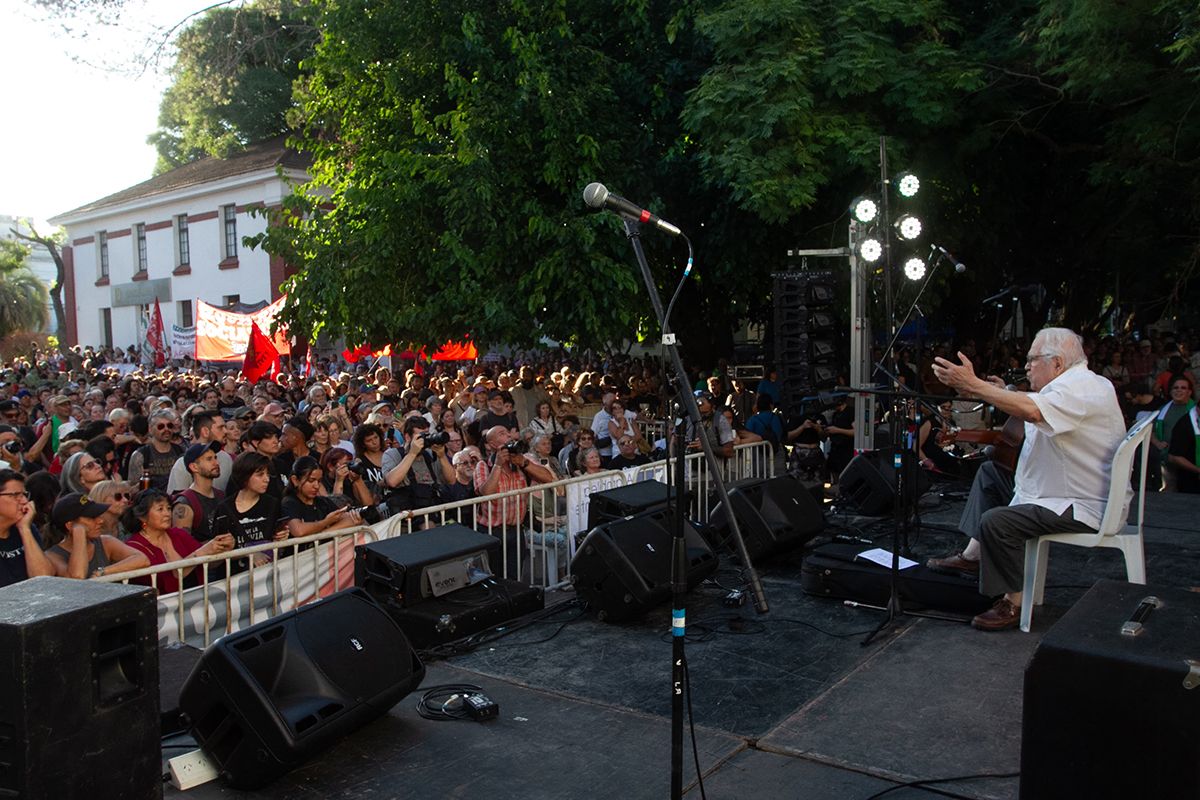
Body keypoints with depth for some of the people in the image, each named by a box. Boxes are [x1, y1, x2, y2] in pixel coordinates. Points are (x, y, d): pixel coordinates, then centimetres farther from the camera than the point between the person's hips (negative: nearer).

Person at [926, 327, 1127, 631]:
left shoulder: (1080, 387, -22)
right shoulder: (1074, 383, 12)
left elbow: (1032, 411, -41)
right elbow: (1034, 416, 21)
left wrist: (972, 384, -39)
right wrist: (1004, 395, 11)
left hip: (1084, 507, -12)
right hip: (1068, 491, 12)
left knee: (996, 521, -26)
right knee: (989, 472, 20)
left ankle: (1014, 604, -9)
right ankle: (973, 555, 15)